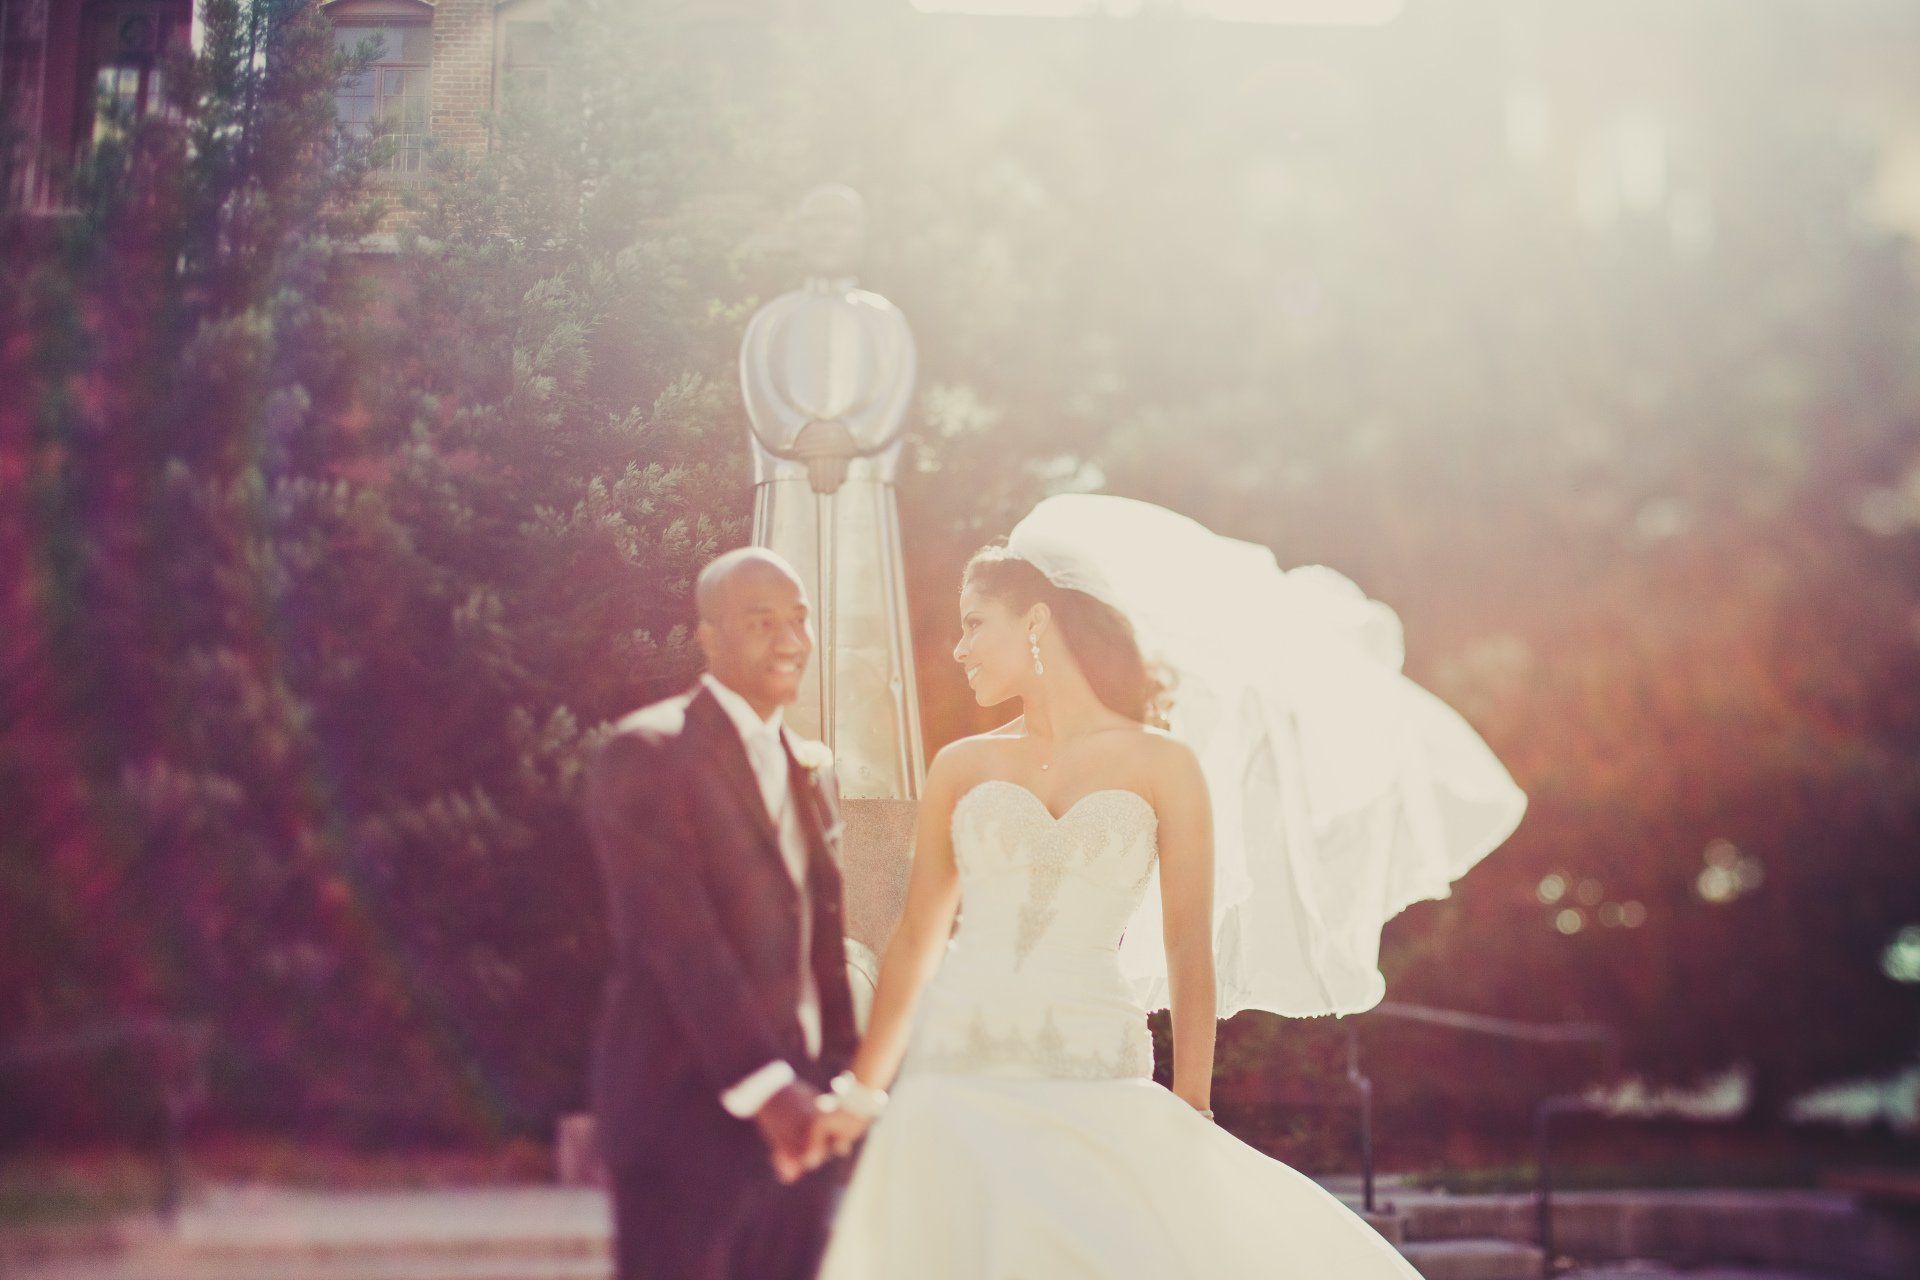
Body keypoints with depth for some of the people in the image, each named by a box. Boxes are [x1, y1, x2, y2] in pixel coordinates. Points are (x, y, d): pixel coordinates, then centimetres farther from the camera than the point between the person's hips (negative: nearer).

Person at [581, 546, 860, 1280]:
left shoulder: (811, 769, 17)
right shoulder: (647, 752, -9)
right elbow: (676, 936, -18)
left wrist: (840, 1073, 10)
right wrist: (761, 1084, -23)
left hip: (793, 1117, 7)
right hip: (687, 1112, -7)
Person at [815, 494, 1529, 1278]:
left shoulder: (1164, 765, 5)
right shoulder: (962, 767, 12)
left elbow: (1189, 953, 1)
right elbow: (916, 939, 13)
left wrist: (1189, 1117, -6)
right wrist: (863, 1091, 10)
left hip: (1096, 1091, -2)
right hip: (953, 1086, 2)